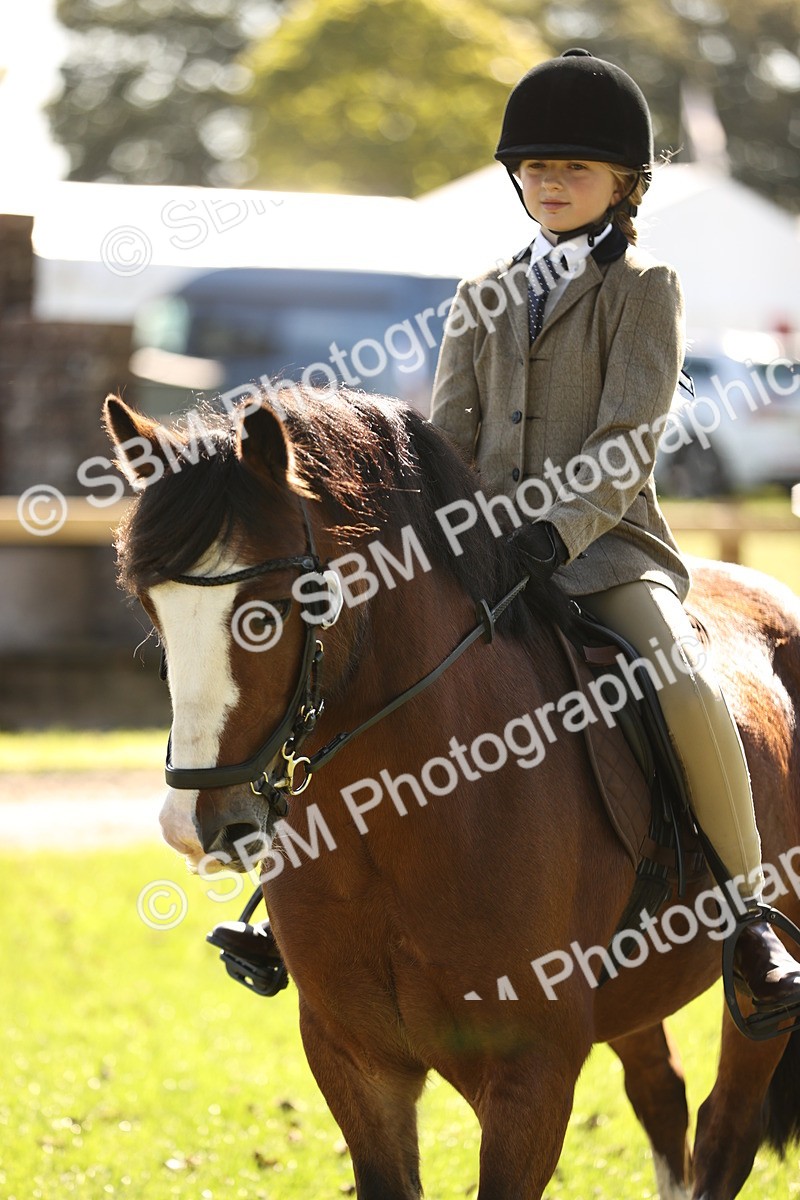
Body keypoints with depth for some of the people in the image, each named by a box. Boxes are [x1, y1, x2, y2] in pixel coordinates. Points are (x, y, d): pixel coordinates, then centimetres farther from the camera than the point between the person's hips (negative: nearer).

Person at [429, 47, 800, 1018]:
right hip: (483, 547, 5)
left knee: (687, 690, -30)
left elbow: (627, 441, -9)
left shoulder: (644, 290, 3)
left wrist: (558, 534, -23)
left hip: (605, 546, -5)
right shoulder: (483, 301, 17)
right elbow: (448, 437, 12)